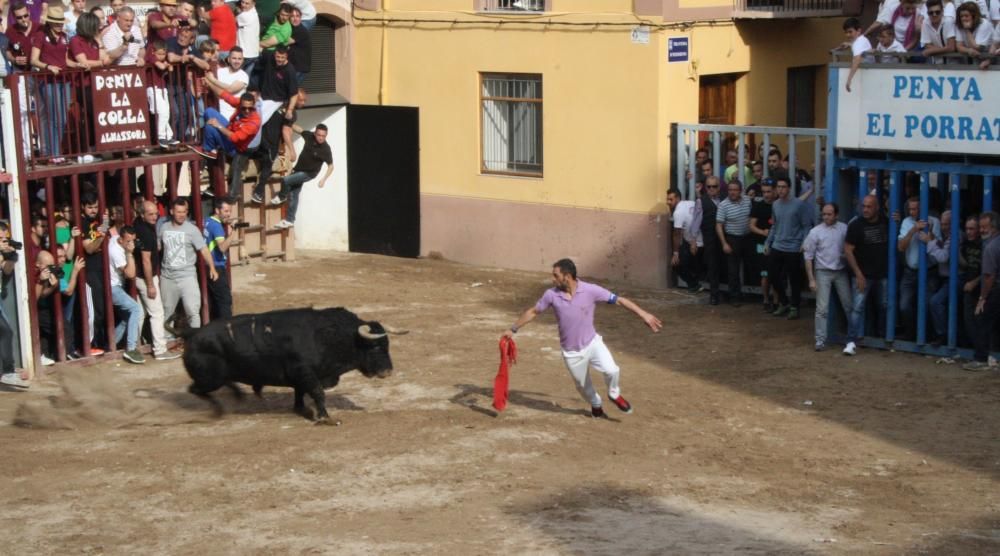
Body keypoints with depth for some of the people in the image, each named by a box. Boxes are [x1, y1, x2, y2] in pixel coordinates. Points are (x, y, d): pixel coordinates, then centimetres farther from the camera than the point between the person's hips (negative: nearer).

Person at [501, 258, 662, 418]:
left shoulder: (590, 290, -18)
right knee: (583, 385, 13)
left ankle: (614, 394, 12)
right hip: (571, 353, 1)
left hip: (593, 343, -1)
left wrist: (643, 314, -17)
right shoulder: (551, 295, -13)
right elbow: (533, 312, 2)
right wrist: (513, 329, 7)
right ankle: (595, 404, 47)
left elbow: (619, 300, -14)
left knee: (611, 371, -21)